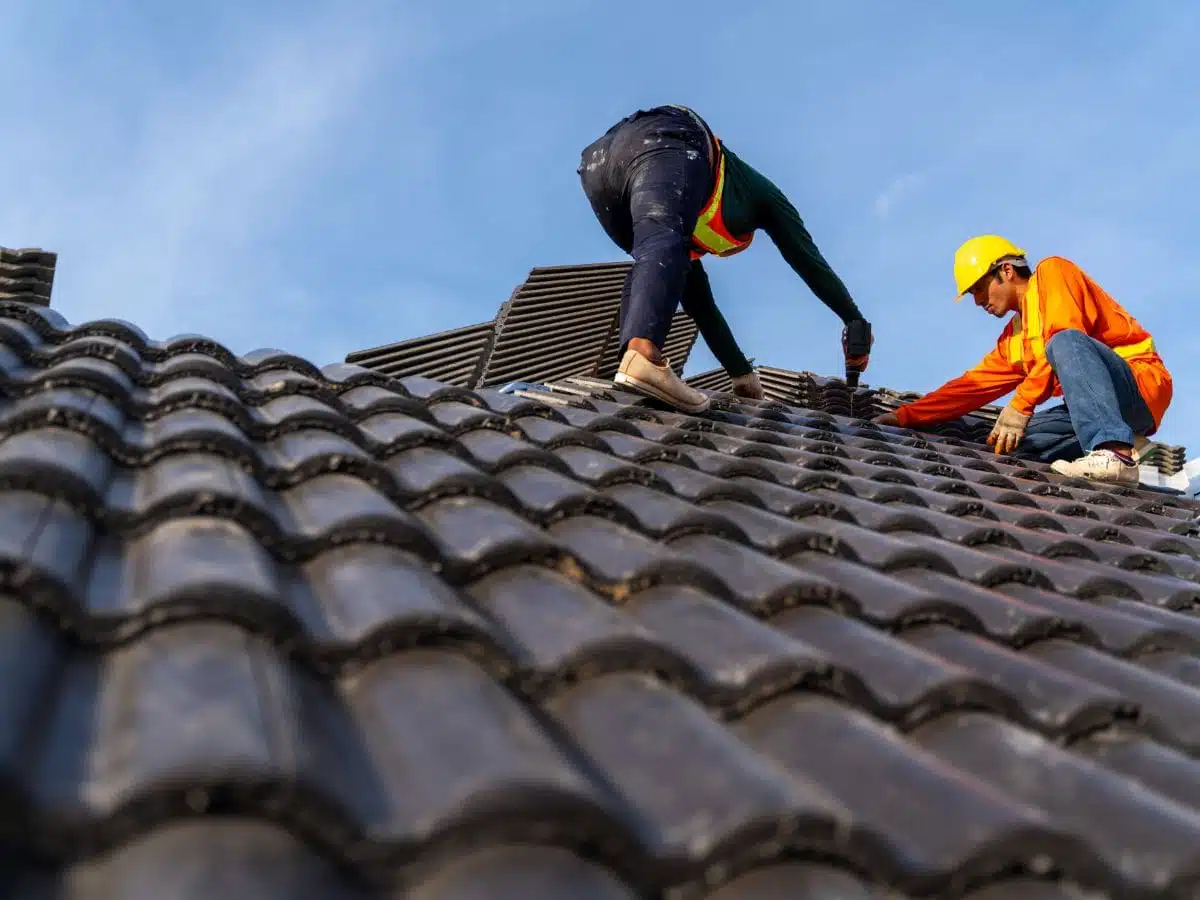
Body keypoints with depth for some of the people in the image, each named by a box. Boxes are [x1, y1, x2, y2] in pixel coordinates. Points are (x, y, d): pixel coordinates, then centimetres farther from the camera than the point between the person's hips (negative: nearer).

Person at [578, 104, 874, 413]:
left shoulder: (691, 234, 44)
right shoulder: (760, 191, 36)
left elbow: (697, 300, 45)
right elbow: (808, 260, 32)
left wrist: (742, 373, 47)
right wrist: (856, 320, 38)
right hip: (663, 142, -6)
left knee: (656, 266, 18)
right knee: (665, 248, -28)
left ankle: (633, 357, -8)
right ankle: (643, 356, -57)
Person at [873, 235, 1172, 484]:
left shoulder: (1053, 272, 0)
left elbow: (1067, 339, -16)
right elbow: (972, 386, 20)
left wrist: (1020, 406, -19)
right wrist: (903, 416, 13)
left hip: (1142, 386, -8)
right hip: (1099, 407, 8)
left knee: (1065, 342, -33)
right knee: (1008, 443, -5)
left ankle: (1116, 454, -43)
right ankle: (1123, 442, -7)